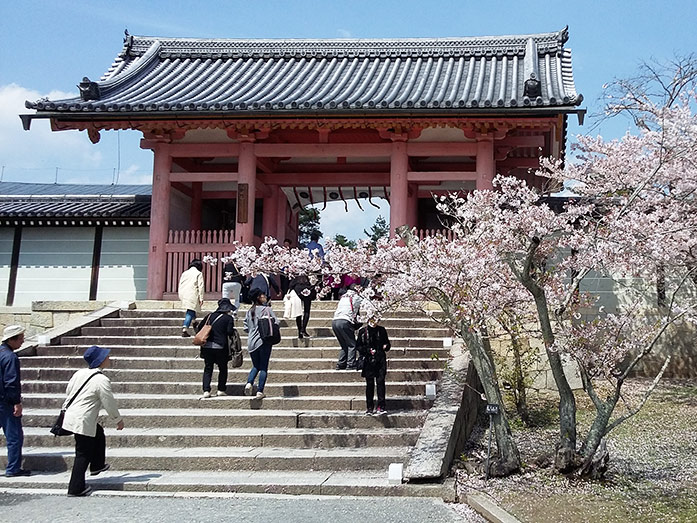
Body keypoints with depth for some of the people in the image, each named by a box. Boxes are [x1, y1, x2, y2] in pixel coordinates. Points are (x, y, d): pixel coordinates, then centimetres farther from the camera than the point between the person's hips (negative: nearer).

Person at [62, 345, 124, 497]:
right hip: (83, 421, -9)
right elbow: (109, 403, -10)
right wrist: (119, 420, 5)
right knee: (83, 454, 1)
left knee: (99, 433, 28)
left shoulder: (79, 373, 6)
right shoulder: (102, 380, -17)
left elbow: (68, 392, 16)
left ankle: (97, 465, 40)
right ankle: (76, 488, 6)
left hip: (71, 415, 9)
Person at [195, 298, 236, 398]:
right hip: (220, 347, -3)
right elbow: (230, 332, -12)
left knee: (208, 369, 8)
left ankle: (206, 390, -2)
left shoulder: (209, 316, 10)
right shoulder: (228, 318, -3)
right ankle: (221, 390, 8)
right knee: (223, 369, 12)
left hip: (207, 346, 3)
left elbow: (198, 329, 11)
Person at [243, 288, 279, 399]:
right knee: (263, 367, 3)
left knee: (256, 366, 17)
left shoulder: (249, 311, 6)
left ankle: (249, 383, -7)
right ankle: (260, 391, 0)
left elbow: (246, 328, 9)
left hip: (251, 343, 5)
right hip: (264, 341, -5)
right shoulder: (266, 309, -8)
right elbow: (276, 323, -11)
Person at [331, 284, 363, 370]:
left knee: (344, 345, 16)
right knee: (352, 344, 1)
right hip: (345, 321, -7)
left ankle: (341, 365, 10)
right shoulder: (356, 297, 7)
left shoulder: (343, 297, 25)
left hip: (334, 321, 7)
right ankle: (351, 364, -7)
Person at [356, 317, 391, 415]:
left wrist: (386, 346, -4)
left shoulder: (381, 330, 8)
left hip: (380, 360, 1)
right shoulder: (363, 331, 1)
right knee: (370, 383, 2)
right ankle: (369, 408, 11)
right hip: (368, 360, -1)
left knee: (381, 381, -7)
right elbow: (358, 346, 2)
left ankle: (381, 407, -3)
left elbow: (387, 343, 18)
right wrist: (368, 350, -12)